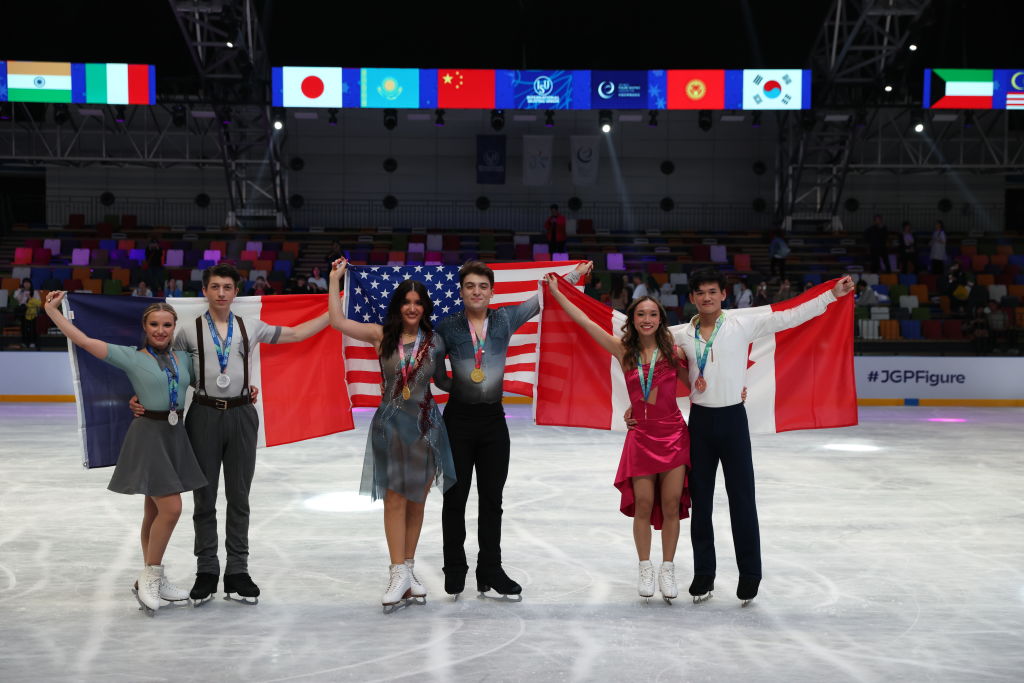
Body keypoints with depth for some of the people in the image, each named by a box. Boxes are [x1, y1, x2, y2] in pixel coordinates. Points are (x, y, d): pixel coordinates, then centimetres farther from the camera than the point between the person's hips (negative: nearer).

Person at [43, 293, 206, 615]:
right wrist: (51, 310, -13)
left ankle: (152, 580, 24)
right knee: (171, 508, -13)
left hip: (175, 435, 5)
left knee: (155, 511, 14)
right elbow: (82, 340, -11)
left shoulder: (183, 358, 9)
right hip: (148, 434, -5)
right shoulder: (132, 357, -6)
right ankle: (150, 577, 3)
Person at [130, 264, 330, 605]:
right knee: (204, 497, 6)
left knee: (239, 496, 7)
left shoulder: (250, 327, 7)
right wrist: (142, 398, -5)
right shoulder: (189, 331, 2)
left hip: (241, 414, 1)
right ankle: (206, 571, 17)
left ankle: (237, 571, 16)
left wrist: (334, 312, 10)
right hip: (204, 414, -1)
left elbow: (295, 334, 13)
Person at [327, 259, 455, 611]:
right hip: (391, 424, -1)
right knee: (394, 500, -2)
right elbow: (337, 321, -8)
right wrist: (335, 278, -5)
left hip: (426, 425, 2)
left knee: (417, 501, 8)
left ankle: (408, 569, 18)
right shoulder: (382, 335, -1)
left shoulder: (435, 341, 3)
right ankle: (399, 574, 2)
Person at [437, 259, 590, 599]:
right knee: (455, 498, 3)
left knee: (492, 499, 7)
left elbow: (540, 299, 16)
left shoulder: (504, 320, 4)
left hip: (493, 419, 2)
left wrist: (575, 274, 22)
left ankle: (490, 571, 16)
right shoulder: (448, 327, -3)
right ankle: (454, 571, 16)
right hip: (459, 418, -2)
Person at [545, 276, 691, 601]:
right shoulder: (624, 351, 2)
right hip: (641, 436, 1)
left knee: (671, 505, 1)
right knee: (643, 505, 2)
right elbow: (584, 321, 2)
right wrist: (556, 292, 2)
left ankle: (668, 571, 14)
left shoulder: (672, 352, 1)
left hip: (674, 434, 0)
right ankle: (645, 569, 18)